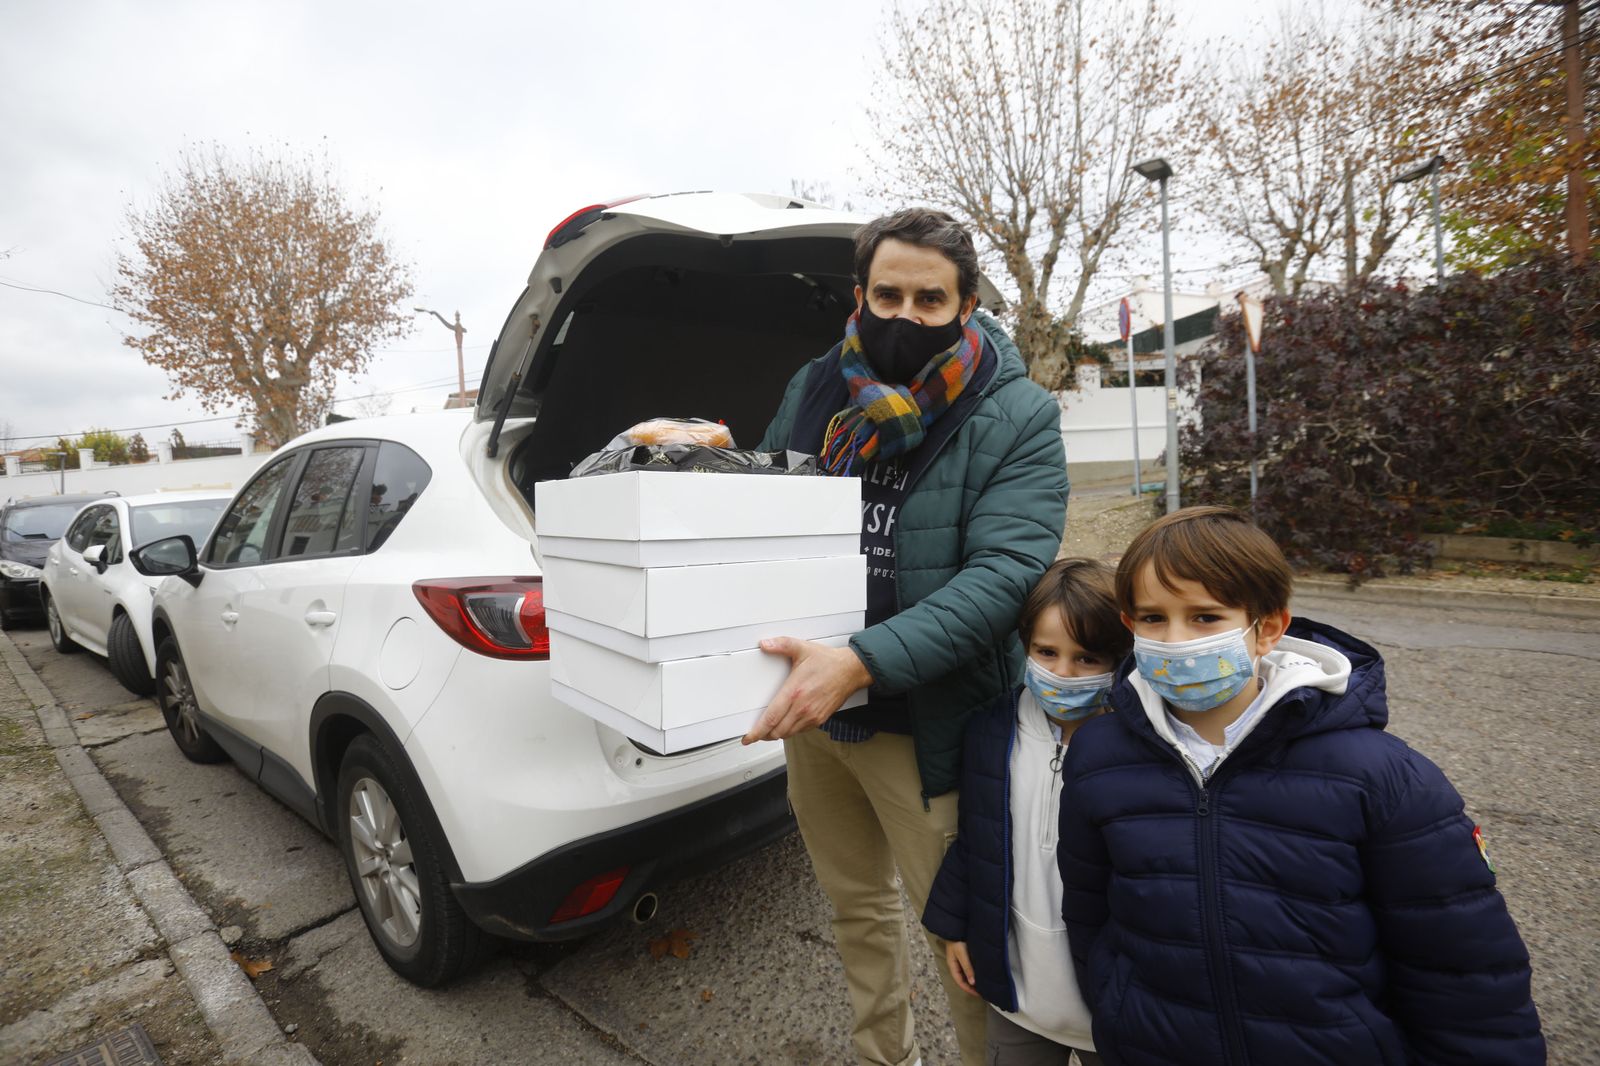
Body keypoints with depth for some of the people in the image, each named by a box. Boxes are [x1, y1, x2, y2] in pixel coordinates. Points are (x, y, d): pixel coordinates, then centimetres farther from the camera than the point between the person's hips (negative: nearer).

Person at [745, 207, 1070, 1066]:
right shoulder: (812, 391, 2)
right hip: (811, 703, 6)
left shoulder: (1017, 418, -11)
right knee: (855, 905, 25)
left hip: (924, 722, -5)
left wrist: (861, 663, -34)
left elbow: (1003, 573, -23)